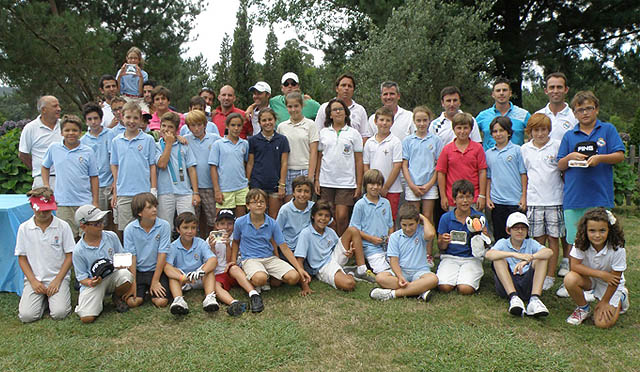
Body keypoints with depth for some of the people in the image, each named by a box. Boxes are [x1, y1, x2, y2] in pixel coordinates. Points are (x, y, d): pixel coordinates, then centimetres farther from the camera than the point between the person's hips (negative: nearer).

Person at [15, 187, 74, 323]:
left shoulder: (63, 226, -5)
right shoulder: (24, 228, 0)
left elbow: (69, 256, -2)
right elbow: (22, 258, 5)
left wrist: (57, 280, -10)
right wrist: (33, 281, -7)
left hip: (58, 277, -1)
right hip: (34, 278, 2)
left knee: (59, 313, -19)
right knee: (26, 316, -16)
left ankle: (53, 296, 13)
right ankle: (42, 298, 14)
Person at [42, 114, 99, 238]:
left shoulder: (88, 151, 1)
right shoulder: (54, 148, 4)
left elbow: (94, 177, 4)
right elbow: (45, 167, 21)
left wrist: (95, 202, 2)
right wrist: (46, 187, 9)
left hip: (85, 203, 0)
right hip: (63, 203, 1)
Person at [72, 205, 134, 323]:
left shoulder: (111, 236, -4)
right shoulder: (78, 251, -11)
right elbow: (81, 277, -4)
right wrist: (90, 282, -26)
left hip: (112, 276, 2)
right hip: (94, 283, -2)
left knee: (125, 275, -34)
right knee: (87, 318, -22)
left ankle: (117, 298, 1)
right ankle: (98, 301, 16)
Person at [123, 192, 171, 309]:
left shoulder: (164, 226, -10)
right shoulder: (130, 229, -7)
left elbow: (162, 254, -10)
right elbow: (131, 257, -6)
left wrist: (155, 281, -10)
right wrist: (133, 283, -11)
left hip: (156, 270, 0)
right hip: (137, 271, 1)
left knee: (161, 302, -17)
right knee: (132, 302, -16)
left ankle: (151, 290, 16)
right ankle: (143, 289, 17)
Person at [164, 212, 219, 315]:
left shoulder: (201, 244, -7)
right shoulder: (173, 247, -9)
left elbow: (213, 260, -23)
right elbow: (167, 267, -24)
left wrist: (201, 271, -45)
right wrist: (183, 278, -44)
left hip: (199, 280, 0)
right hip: (181, 280, 0)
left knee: (209, 269, -25)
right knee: (174, 272, -26)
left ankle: (209, 297, -44)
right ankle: (178, 300, -47)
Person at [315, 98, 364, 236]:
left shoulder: (353, 133, 4)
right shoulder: (323, 133, 9)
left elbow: (359, 161, 3)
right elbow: (319, 158, 12)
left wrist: (359, 185, -1)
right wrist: (316, 179, 5)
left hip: (346, 182, -2)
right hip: (326, 182, 2)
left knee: (342, 216, -8)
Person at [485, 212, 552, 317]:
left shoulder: (530, 243, 13)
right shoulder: (503, 243, 8)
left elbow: (549, 252, -9)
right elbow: (488, 254, -15)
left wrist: (529, 258, -26)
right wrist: (514, 254, -27)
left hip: (528, 284, 1)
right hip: (506, 286, -1)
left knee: (541, 258, -12)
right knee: (499, 258, -18)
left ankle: (534, 300, -29)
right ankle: (514, 298, -34)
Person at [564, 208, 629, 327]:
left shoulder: (617, 249, -27)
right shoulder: (581, 243, -22)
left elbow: (615, 278, -18)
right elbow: (574, 266, -21)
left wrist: (605, 302, -10)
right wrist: (601, 274, -29)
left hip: (609, 285, -2)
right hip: (589, 278, 2)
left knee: (603, 323, -15)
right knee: (570, 279, -32)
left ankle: (621, 297, 16)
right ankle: (583, 308, -1)